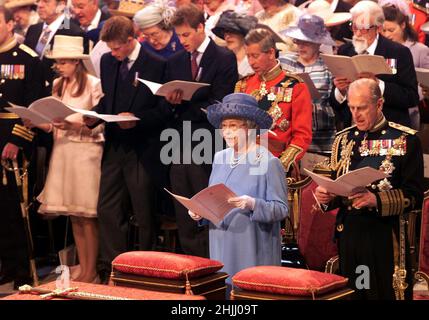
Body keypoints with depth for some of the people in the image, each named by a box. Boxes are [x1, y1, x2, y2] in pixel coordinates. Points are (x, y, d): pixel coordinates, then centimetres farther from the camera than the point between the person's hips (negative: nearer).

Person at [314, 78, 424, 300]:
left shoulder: (405, 140, -2)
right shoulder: (344, 139, 13)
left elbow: (414, 196, -7)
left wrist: (376, 199, -21)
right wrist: (326, 196, -4)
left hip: (385, 237, -4)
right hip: (348, 235, 4)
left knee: (385, 293, -1)